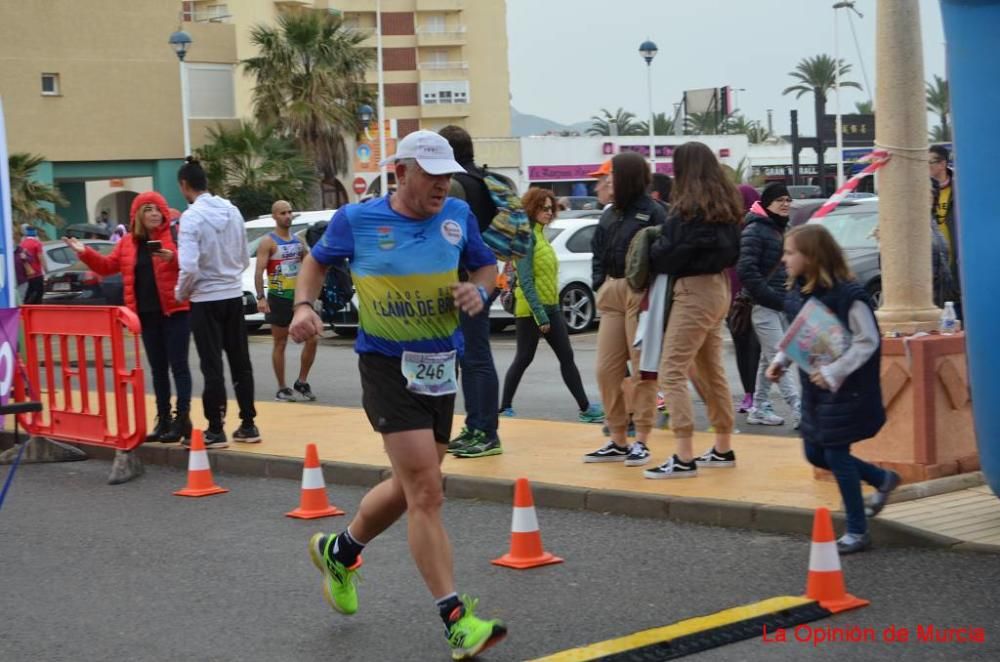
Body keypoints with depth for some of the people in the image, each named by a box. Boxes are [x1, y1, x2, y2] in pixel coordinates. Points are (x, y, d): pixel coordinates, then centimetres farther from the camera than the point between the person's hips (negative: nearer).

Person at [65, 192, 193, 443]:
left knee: (178, 365, -4)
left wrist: (173, 257, -29)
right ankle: (164, 420, 18)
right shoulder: (128, 242, 12)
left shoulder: (176, 235, -5)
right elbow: (107, 266, 17)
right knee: (158, 368, 11)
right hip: (146, 314, 6)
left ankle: (182, 419, -1)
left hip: (174, 310, -6)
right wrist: (85, 253, 5)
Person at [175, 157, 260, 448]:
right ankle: (248, 425, 17)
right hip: (234, 295, 5)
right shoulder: (231, 210, 2)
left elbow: (189, 267, -22)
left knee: (212, 365, 1)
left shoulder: (192, 216, -16)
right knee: (240, 361, 12)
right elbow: (244, 259, 8)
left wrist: (180, 293, -4)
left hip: (206, 299, -5)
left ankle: (216, 430, 5)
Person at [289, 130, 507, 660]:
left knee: (412, 488, 18)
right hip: (388, 366, -5)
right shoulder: (357, 220, -7)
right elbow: (317, 260, 11)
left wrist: (479, 290, -7)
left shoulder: (458, 216, 1)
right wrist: (304, 305, -6)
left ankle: (339, 552, 45)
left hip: (441, 367, 6)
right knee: (426, 492, -13)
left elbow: (486, 266, 16)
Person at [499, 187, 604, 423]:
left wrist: (549, 312, 16)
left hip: (550, 308, 9)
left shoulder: (540, 235, 15)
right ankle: (505, 407, 12)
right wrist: (540, 315, -21)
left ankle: (585, 408, 5)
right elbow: (526, 281, -19)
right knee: (524, 358, 0)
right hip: (530, 309, -9)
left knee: (567, 357, 5)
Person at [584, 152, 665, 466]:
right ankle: (617, 441, 17)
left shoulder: (652, 212, -6)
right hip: (611, 293, 7)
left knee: (643, 368, -2)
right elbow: (598, 251, 20)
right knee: (606, 369, 7)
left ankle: (641, 442, 4)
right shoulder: (609, 215, 15)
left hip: (640, 294, -7)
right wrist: (600, 284, 8)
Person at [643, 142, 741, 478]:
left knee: (672, 372, -9)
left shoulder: (690, 207, -16)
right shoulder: (725, 205, 10)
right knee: (711, 371, 17)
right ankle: (723, 449, 24)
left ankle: (684, 458, -14)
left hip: (694, 290, -10)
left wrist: (652, 252, 6)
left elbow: (668, 253, -16)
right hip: (719, 287, 10)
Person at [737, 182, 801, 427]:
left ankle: (759, 409, 22)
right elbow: (746, 270, -18)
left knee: (769, 360, 13)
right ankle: (799, 411, -15)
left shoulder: (784, 229, 15)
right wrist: (772, 298, -18)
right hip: (764, 306, -8)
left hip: (782, 304, 9)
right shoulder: (755, 230, -10)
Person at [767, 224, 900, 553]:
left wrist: (833, 372, -25)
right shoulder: (797, 292, 3)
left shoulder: (847, 295, -21)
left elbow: (868, 341, -20)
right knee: (815, 453, 14)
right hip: (814, 389, 9)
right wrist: (781, 361, 0)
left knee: (836, 455, -4)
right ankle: (883, 480, 35)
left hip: (845, 389, -8)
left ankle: (857, 532, 11)